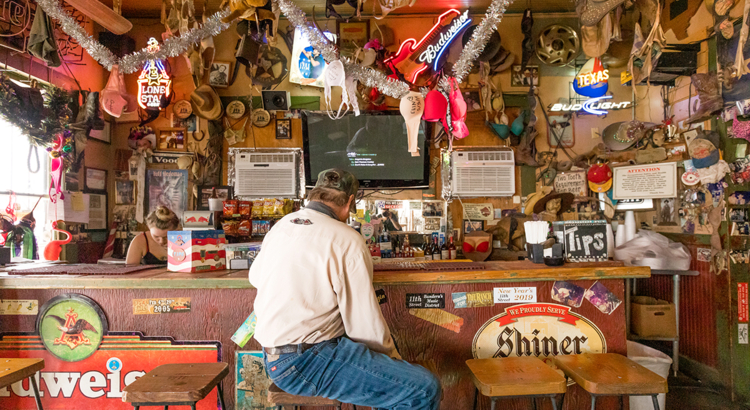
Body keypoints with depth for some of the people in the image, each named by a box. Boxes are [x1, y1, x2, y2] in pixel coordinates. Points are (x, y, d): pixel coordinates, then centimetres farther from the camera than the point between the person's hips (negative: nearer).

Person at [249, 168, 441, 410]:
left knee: (387, 342, 24)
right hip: (302, 363, -10)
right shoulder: (347, 241, -16)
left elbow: (255, 277, 24)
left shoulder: (281, 224, 7)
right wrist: (390, 354, 3)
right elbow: (365, 324, -15)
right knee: (424, 389, -13)